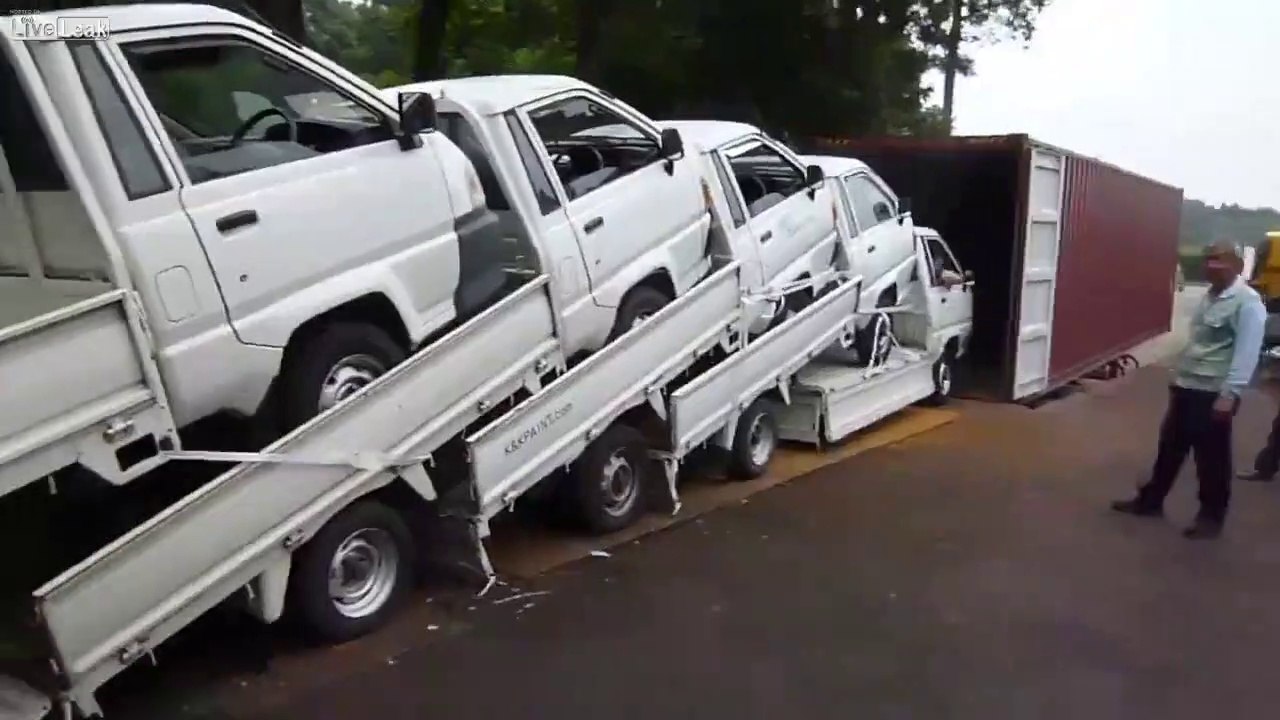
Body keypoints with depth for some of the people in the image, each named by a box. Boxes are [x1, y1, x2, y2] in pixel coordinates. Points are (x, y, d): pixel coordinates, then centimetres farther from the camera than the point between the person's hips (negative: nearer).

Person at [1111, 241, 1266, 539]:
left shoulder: (1248, 303, -14)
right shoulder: (1210, 296, 13)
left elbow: (1247, 353, -19)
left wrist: (1229, 394, -24)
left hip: (1214, 394, -8)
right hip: (1186, 387, 8)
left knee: (1211, 458, 4)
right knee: (1169, 447, 16)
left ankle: (1211, 517, 18)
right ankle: (1150, 500, 28)